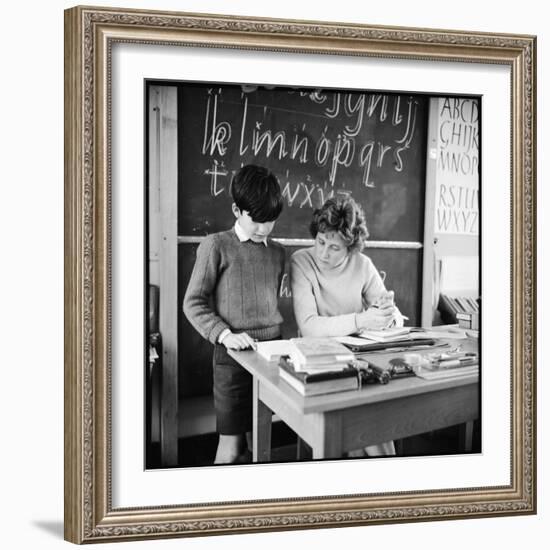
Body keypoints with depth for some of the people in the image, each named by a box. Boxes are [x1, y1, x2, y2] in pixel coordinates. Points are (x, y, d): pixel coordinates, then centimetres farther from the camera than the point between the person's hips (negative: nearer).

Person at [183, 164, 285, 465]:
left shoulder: (277, 252, 11)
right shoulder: (216, 246, -5)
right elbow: (193, 303, -6)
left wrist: (280, 336, 7)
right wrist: (224, 334, -18)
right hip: (233, 354, -5)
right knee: (232, 445, 0)